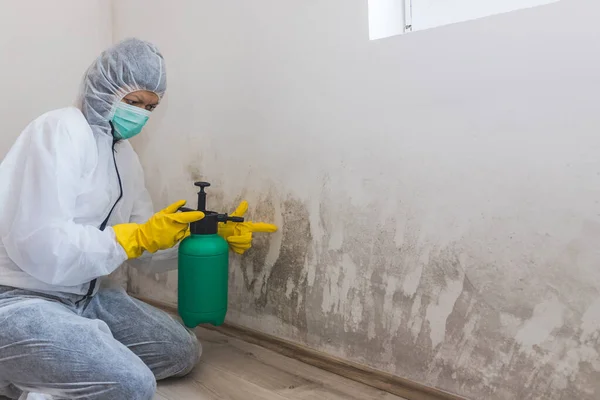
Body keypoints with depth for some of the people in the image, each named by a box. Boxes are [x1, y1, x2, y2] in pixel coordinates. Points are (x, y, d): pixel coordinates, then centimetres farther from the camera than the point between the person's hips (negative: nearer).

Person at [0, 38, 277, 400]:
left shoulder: (124, 154, 11)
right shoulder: (62, 130, -16)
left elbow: (151, 237, 13)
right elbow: (39, 246, -27)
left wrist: (214, 232, 0)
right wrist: (138, 237, -21)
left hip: (84, 295, 10)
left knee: (183, 352, 8)